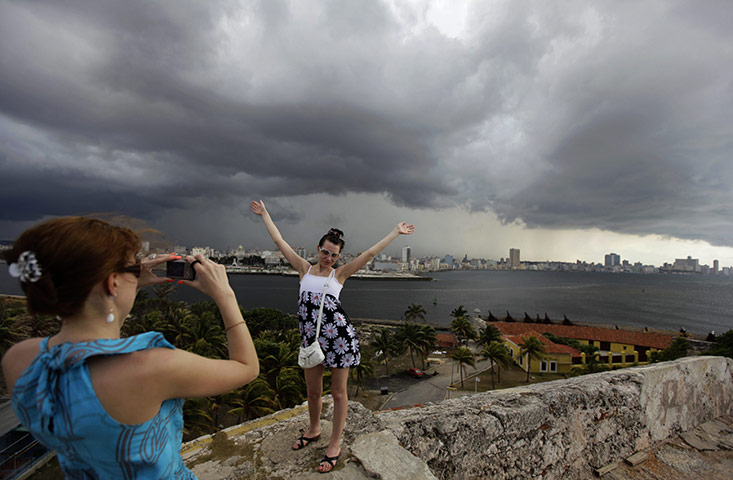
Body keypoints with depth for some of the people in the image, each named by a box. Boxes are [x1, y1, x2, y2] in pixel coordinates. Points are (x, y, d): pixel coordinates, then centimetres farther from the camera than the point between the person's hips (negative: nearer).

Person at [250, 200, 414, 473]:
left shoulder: (339, 274, 4)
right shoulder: (305, 269, 8)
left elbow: (370, 253, 2)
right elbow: (279, 241, 11)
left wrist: (395, 232, 1)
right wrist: (264, 214, 16)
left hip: (339, 335, -2)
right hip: (310, 337, 2)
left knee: (338, 392, 10)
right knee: (313, 391, 18)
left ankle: (335, 444, 29)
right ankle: (314, 429, 46)